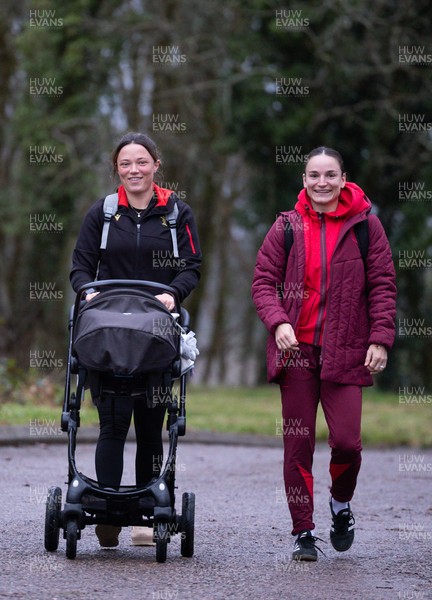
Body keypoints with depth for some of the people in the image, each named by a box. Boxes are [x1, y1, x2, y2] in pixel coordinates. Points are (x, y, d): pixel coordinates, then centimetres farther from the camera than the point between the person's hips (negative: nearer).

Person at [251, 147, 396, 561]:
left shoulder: (365, 225, 3)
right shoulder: (287, 227, 6)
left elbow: (382, 286, 4)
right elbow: (264, 281, 5)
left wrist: (380, 338, -5)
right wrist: (278, 322, -12)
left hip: (345, 351, -1)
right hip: (296, 350, 1)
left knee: (346, 440, -9)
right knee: (298, 443, 2)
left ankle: (341, 504, 23)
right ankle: (303, 532, 12)